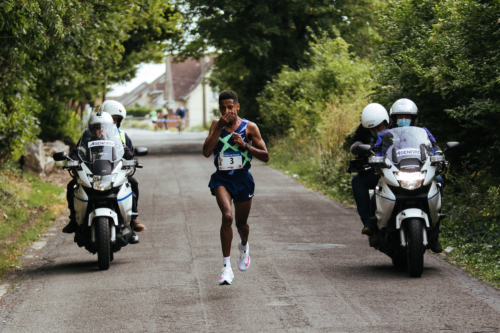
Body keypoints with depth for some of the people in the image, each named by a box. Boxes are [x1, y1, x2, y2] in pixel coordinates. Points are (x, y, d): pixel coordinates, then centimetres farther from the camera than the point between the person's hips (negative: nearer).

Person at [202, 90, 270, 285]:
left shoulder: (249, 127, -3)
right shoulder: (216, 125, 1)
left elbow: (265, 156, -2)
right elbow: (206, 152, -12)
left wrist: (245, 145, -17)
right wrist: (219, 128, -17)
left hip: (243, 179, 1)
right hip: (222, 179, -1)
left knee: (241, 223, 15)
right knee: (227, 216, -25)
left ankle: (244, 247, 53)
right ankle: (226, 266, -21)